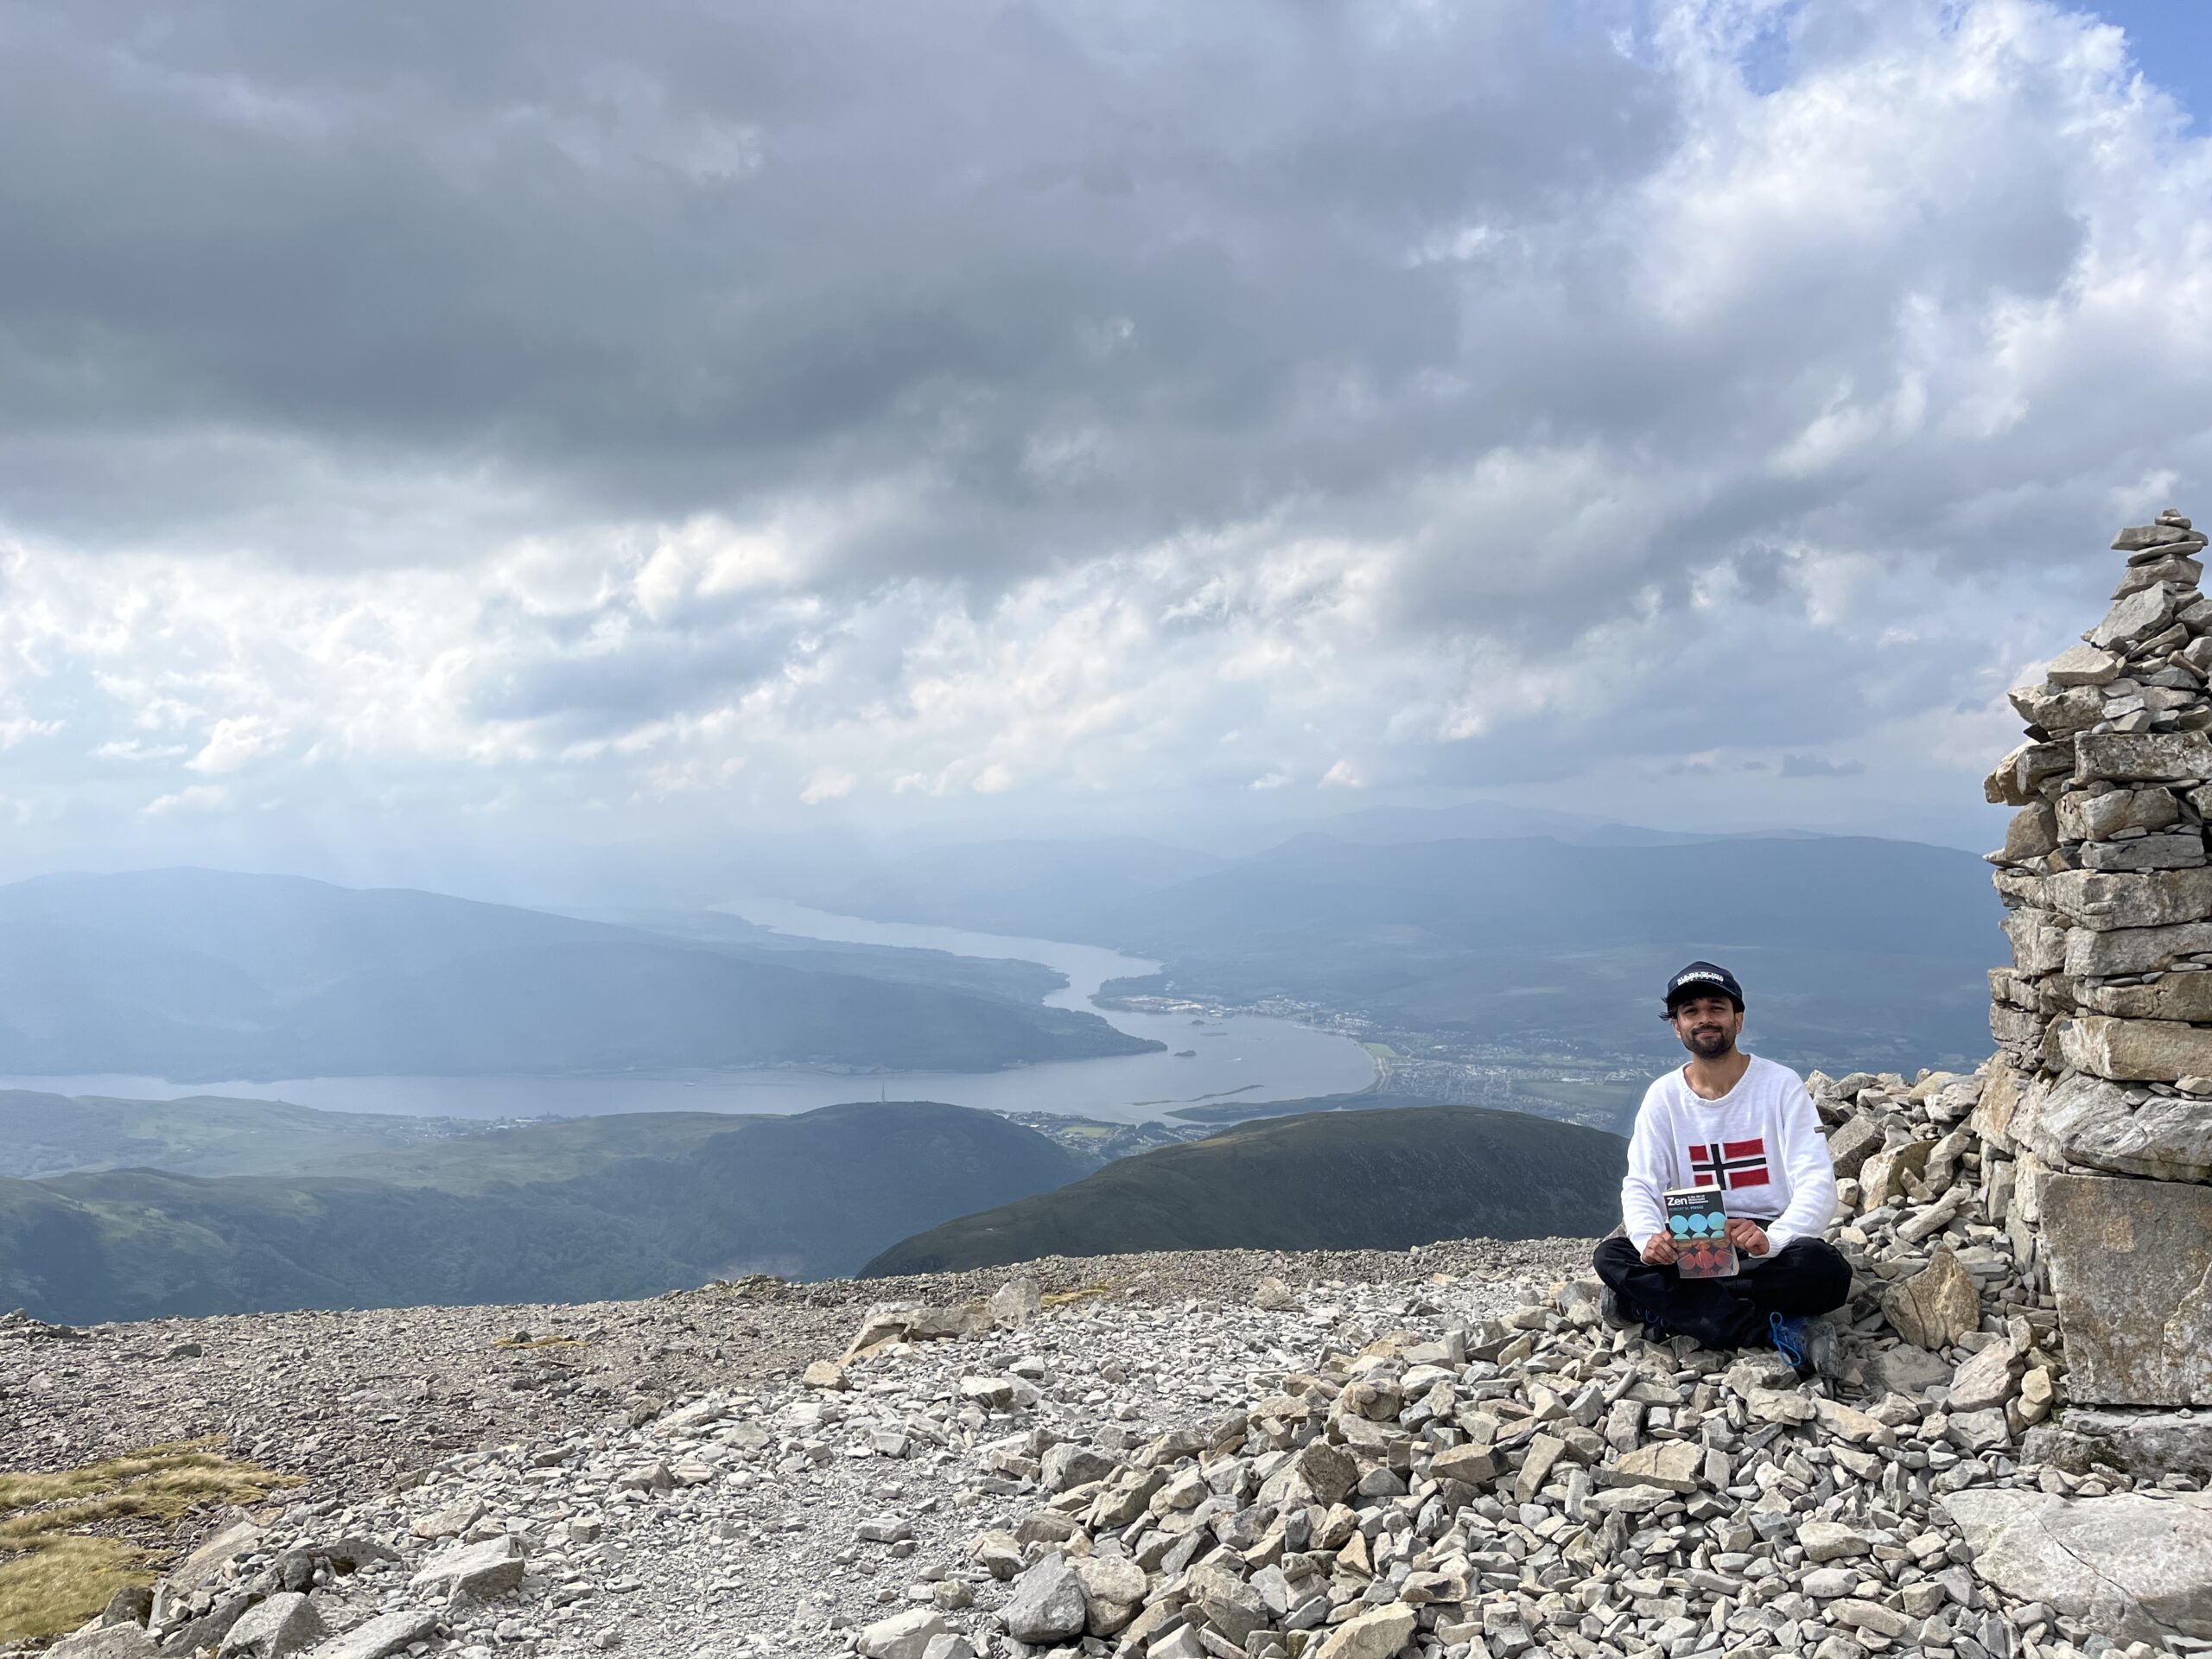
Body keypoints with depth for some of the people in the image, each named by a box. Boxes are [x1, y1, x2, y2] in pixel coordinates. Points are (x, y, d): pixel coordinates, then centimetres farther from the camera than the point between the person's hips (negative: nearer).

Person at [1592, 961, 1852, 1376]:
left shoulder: (1781, 1084, -6)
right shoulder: (1663, 1096, 2)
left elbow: (1817, 1182, -14)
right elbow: (1639, 1185, -4)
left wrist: (1772, 1238, -35)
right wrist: (1649, 1239, -28)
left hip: (1770, 1239, -2)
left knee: (1825, 1268, -35)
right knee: (1612, 1257, -25)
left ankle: (1657, 1305, -24)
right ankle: (1783, 1331, -27)